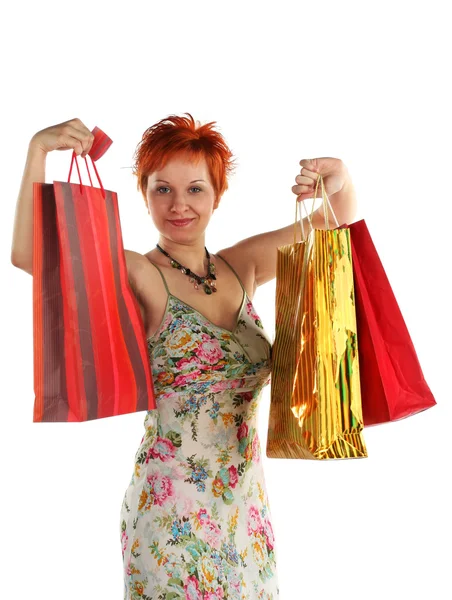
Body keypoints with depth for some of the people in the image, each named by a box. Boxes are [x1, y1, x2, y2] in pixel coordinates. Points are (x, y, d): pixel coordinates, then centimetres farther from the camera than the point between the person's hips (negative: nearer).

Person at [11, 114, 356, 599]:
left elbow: (338, 223, 11)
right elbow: (27, 254, -25)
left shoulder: (240, 267, 4)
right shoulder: (137, 277, -11)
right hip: (172, 511, -5)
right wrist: (39, 149, -29)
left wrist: (340, 181, -9)